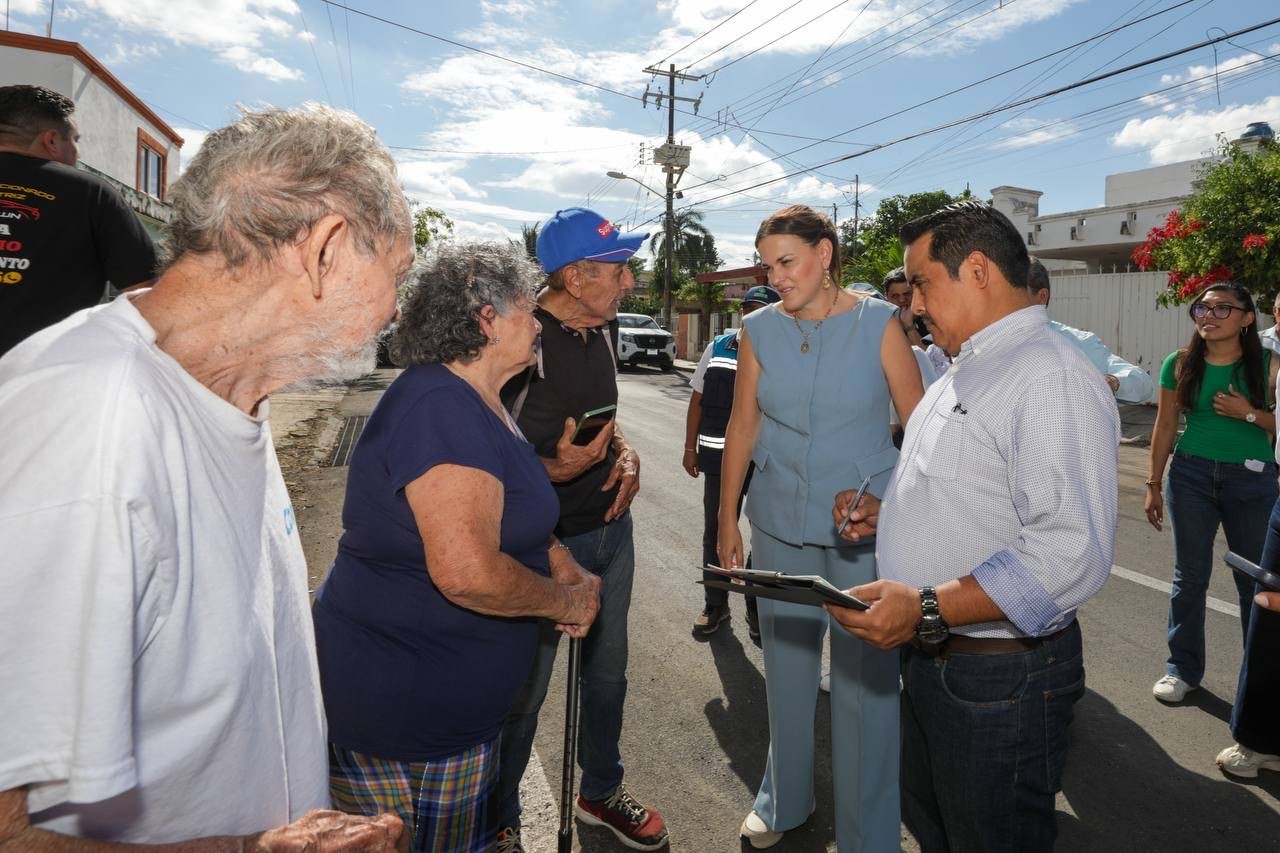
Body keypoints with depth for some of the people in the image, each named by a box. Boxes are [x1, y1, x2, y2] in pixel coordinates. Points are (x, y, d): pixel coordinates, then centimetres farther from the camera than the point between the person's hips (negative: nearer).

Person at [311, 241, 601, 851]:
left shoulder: (479, 403, 9)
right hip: (402, 705, -10)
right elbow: (467, 573, -33)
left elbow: (513, 517, 17)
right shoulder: (441, 409, -26)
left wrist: (568, 571, 0)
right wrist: (568, 602, -16)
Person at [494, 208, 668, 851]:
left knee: (607, 671, 22)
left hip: (611, 528, 8)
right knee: (522, 691, 9)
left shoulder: (600, 331, 5)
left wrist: (626, 454, 0)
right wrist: (557, 469, -32)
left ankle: (601, 792, 46)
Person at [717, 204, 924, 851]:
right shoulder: (759, 330, 1)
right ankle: (784, 801, 40)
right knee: (786, 665, 16)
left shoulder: (877, 323, -7)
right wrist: (727, 520, 7)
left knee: (864, 677, 5)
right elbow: (742, 428, 5)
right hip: (780, 523, 3)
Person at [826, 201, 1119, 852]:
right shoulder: (963, 376, 13)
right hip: (927, 658, 9)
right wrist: (888, 513, 7)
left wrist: (927, 609, -32)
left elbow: (1071, 553, -30)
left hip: (1000, 677, -9)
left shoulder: (1053, 381, -21)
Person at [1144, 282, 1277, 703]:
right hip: (1191, 476, 1)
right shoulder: (1180, 363, 0)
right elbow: (1165, 425, 4)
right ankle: (1183, 668, 19)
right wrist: (1153, 485, 4)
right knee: (1190, 574, 8)